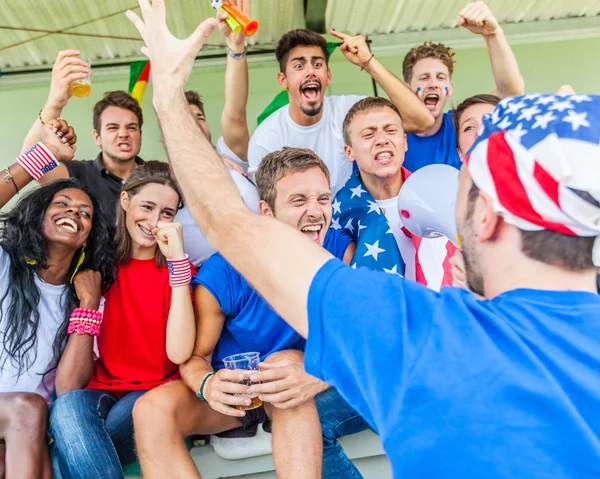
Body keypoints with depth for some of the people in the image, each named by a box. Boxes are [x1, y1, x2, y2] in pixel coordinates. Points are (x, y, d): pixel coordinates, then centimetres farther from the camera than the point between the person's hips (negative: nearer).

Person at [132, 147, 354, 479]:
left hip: (296, 396, 0)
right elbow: (195, 355, -10)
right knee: (152, 410, -25)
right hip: (233, 391, 1)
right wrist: (207, 384, -35)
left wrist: (322, 374, -41)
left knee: (295, 389, -36)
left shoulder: (342, 252, -18)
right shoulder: (222, 274, -21)